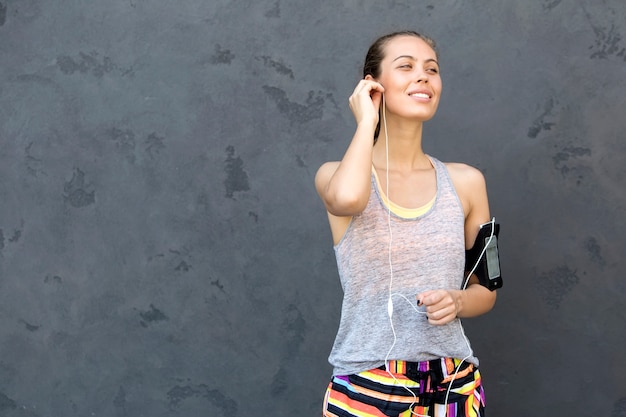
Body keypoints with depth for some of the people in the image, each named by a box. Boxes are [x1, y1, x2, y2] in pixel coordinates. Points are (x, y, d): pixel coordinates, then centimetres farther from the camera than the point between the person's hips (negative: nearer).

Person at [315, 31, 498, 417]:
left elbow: (485, 290, 12)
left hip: (453, 385, 3)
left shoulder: (466, 182, 4)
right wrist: (366, 121, -12)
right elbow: (347, 198, -29)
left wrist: (457, 302, -11)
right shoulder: (335, 175, -3)